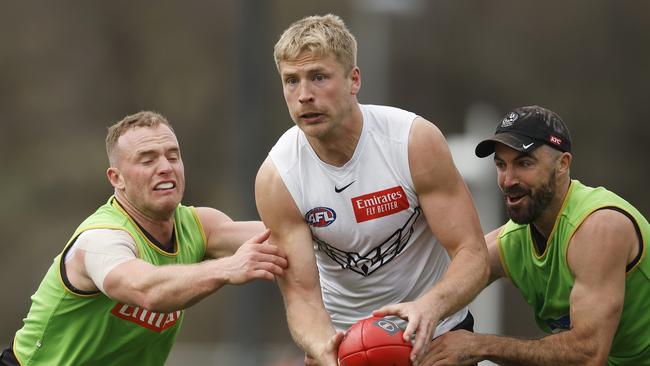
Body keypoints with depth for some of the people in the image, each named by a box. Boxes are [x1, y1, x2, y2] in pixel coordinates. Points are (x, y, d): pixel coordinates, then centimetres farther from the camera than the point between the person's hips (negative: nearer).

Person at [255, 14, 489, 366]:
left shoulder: (416, 140, -20)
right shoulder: (276, 178, -17)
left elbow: (472, 255, -21)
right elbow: (302, 294, -16)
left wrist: (428, 307, -40)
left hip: (436, 334, -1)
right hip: (341, 337, 1)